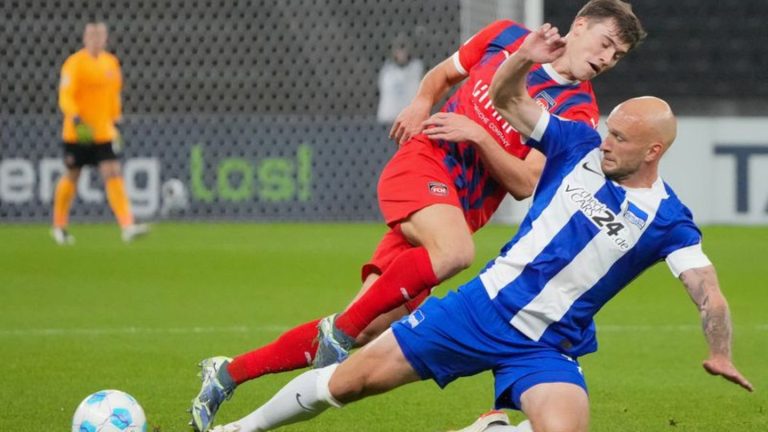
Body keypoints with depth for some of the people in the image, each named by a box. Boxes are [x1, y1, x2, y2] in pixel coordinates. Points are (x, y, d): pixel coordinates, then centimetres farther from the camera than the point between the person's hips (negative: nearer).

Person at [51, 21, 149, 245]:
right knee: (72, 177, 8)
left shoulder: (111, 62, 9)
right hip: (78, 133, -4)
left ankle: (127, 226, -18)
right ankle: (59, 225, 27)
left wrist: (115, 120, 23)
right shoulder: (75, 63, -10)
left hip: (104, 132, 4)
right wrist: (75, 118, -31)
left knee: (113, 175, -9)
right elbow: (65, 96, -17)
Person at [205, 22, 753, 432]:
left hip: (545, 349, -1)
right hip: (482, 307, 2)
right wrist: (524, 60, -18)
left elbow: (710, 296, -13)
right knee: (351, 379, 2)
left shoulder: (666, 220, -8)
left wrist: (721, 355, -31)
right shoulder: (580, 145, -1)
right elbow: (504, 98, 3)